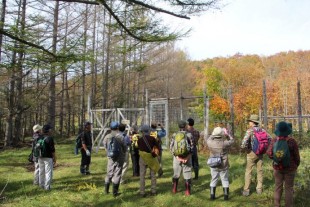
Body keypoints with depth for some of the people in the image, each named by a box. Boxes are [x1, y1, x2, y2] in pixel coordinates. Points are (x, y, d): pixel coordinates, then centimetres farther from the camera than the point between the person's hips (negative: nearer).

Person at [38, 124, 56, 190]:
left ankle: (41, 185, 26)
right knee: (48, 172, 0)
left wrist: (39, 155, 19)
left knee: (41, 171, 16)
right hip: (48, 158, -7)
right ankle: (47, 186, 0)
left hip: (40, 157, 7)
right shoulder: (49, 138, -15)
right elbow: (52, 150, -14)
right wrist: (54, 159, -6)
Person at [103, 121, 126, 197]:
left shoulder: (107, 137, -4)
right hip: (119, 158, -4)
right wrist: (123, 153, 13)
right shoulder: (120, 136, -15)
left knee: (109, 173, 17)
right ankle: (115, 192, 8)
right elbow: (124, 147, -8)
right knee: (117, 174, 4)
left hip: (111, 158, 4)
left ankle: (106, 190, 26)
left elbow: (105, 147, 4)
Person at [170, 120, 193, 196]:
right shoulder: (189, 135, -6)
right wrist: (187, 157, -5)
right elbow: (191, 148, -7)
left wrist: (177, 156, -4)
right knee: (187, 175, 8)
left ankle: (174, 190, 25)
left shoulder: (174, 135, -1)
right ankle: (187, 191, 11)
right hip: (187, 157, -2)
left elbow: (171, 147, -3)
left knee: (176, 174, 16)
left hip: (177, 157, 2)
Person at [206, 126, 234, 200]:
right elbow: (232, 140, 1)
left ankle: (212, 195, 18)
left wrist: (214, 135, 15)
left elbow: (208, 139, 9)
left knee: (213, 180, 14)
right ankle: (226, 195, 20)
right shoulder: (224, 143, -20)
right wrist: (228, 134, 15)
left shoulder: (210, 143, -16)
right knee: (225, 180, 13)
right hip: (223, 166, -1)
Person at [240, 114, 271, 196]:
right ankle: (259, 189, 21)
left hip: (251, 153, -5)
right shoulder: (262, 130, 2)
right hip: (260, 153, 5)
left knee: (248, 171, 3)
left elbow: (244, 142, -24)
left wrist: (245, 148, -5)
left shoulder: (250, 130, -14)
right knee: (260, 171, 14)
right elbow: (270, 138, 5)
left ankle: (246, 190, 5)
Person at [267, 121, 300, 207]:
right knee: (289, 188, 10)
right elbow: (296, 156, -8)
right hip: (290, 168, -2)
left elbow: (269, 153, -7)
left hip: (277, 167, 3)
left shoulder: (274, 140, -11)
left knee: (278, 187, 15)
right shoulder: (292, 141, -17)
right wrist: (296, 165, 10)